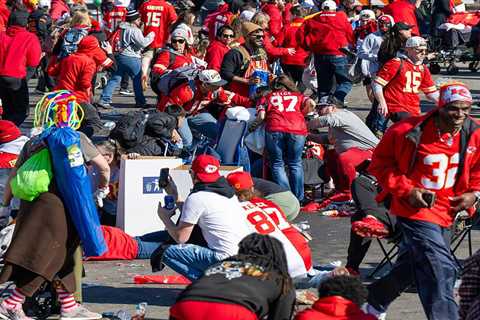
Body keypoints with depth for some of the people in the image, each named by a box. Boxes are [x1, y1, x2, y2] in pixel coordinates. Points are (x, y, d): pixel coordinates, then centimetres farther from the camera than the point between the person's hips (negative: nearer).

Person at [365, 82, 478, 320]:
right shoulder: (410, 132, -20)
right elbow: (380, 163, -6)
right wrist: (406, 190, -15)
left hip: (445, 213, 7)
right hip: (415, 211, -7)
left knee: (410, 267, 23)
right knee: (441, 271, -20)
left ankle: (374, 301, 47)